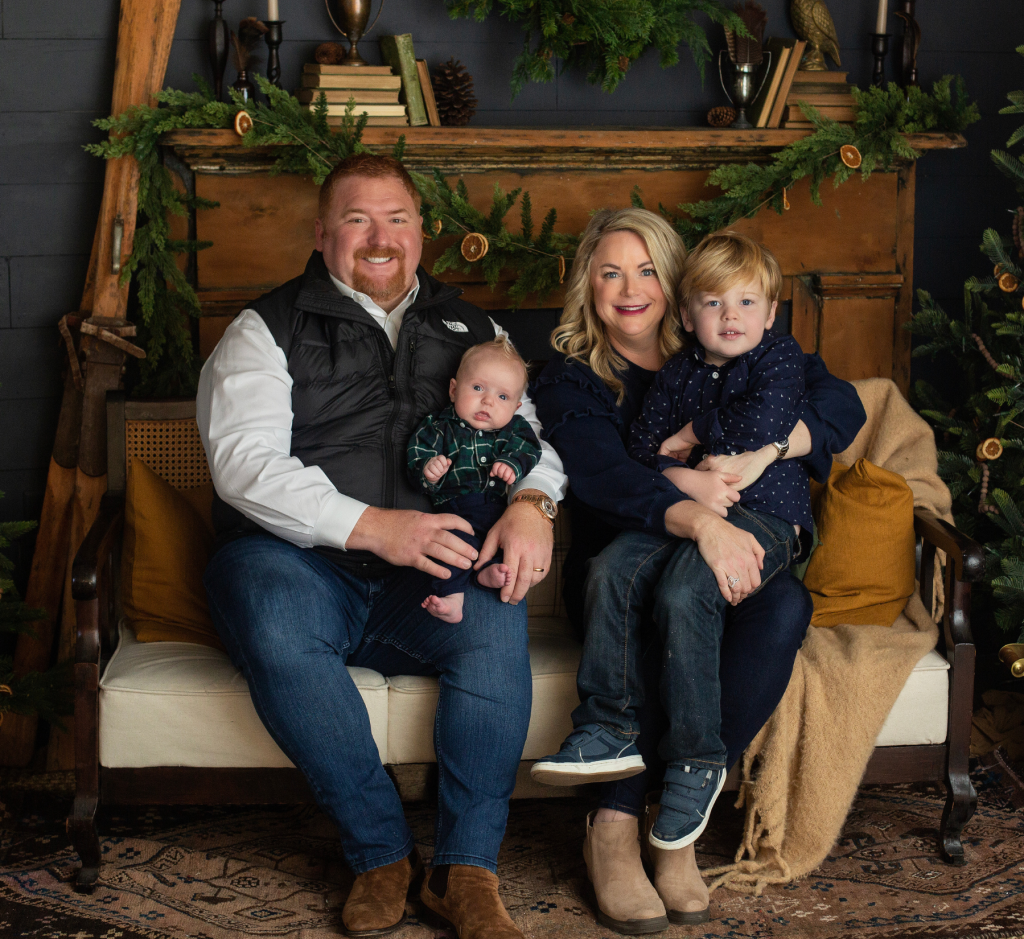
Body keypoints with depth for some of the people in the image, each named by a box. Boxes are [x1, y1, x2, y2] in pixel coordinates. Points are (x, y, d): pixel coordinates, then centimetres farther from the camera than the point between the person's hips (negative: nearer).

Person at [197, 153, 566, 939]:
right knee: (277, 633, -37)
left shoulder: (471, 331, 21)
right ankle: (381, 852, -20)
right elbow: (246, 462, -7)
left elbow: (530, 430, 16)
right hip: (296, 559, -2)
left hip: (428, 575, 2)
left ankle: (468, 870, -23)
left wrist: (530, 504, -10)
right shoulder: (268, 330, 8)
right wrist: (372, 526, -19)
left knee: (496, 623, -31)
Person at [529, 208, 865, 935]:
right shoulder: (570, 383, 6)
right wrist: (697, 519, -34)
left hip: (739, 555, 2)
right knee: (667, 583, -39)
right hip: (622, 566, -2)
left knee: (785, 605, -33)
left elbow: (842, 404, 3)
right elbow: (605, 476, -15)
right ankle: (614, 828, -33)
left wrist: (762, 453, -17)